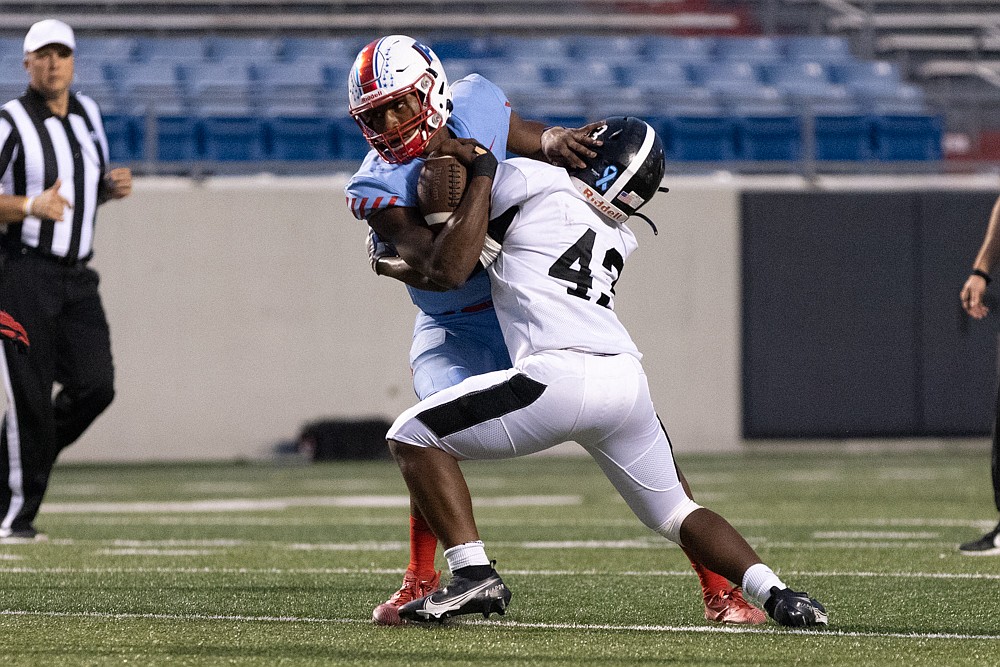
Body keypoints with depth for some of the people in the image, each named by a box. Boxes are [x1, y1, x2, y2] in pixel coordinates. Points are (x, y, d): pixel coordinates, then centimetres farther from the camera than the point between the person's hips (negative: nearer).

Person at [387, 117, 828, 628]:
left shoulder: (526, 179, 8)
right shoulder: (617, 239, 26)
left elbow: (451, 265, 4)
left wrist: (481, 173, 10)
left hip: (565, 376, -7)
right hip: (628, 380, 7)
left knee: (413, 437, 7)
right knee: (678, 514, 24)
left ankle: (474, 576, -5)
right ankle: (779, 595, 6)